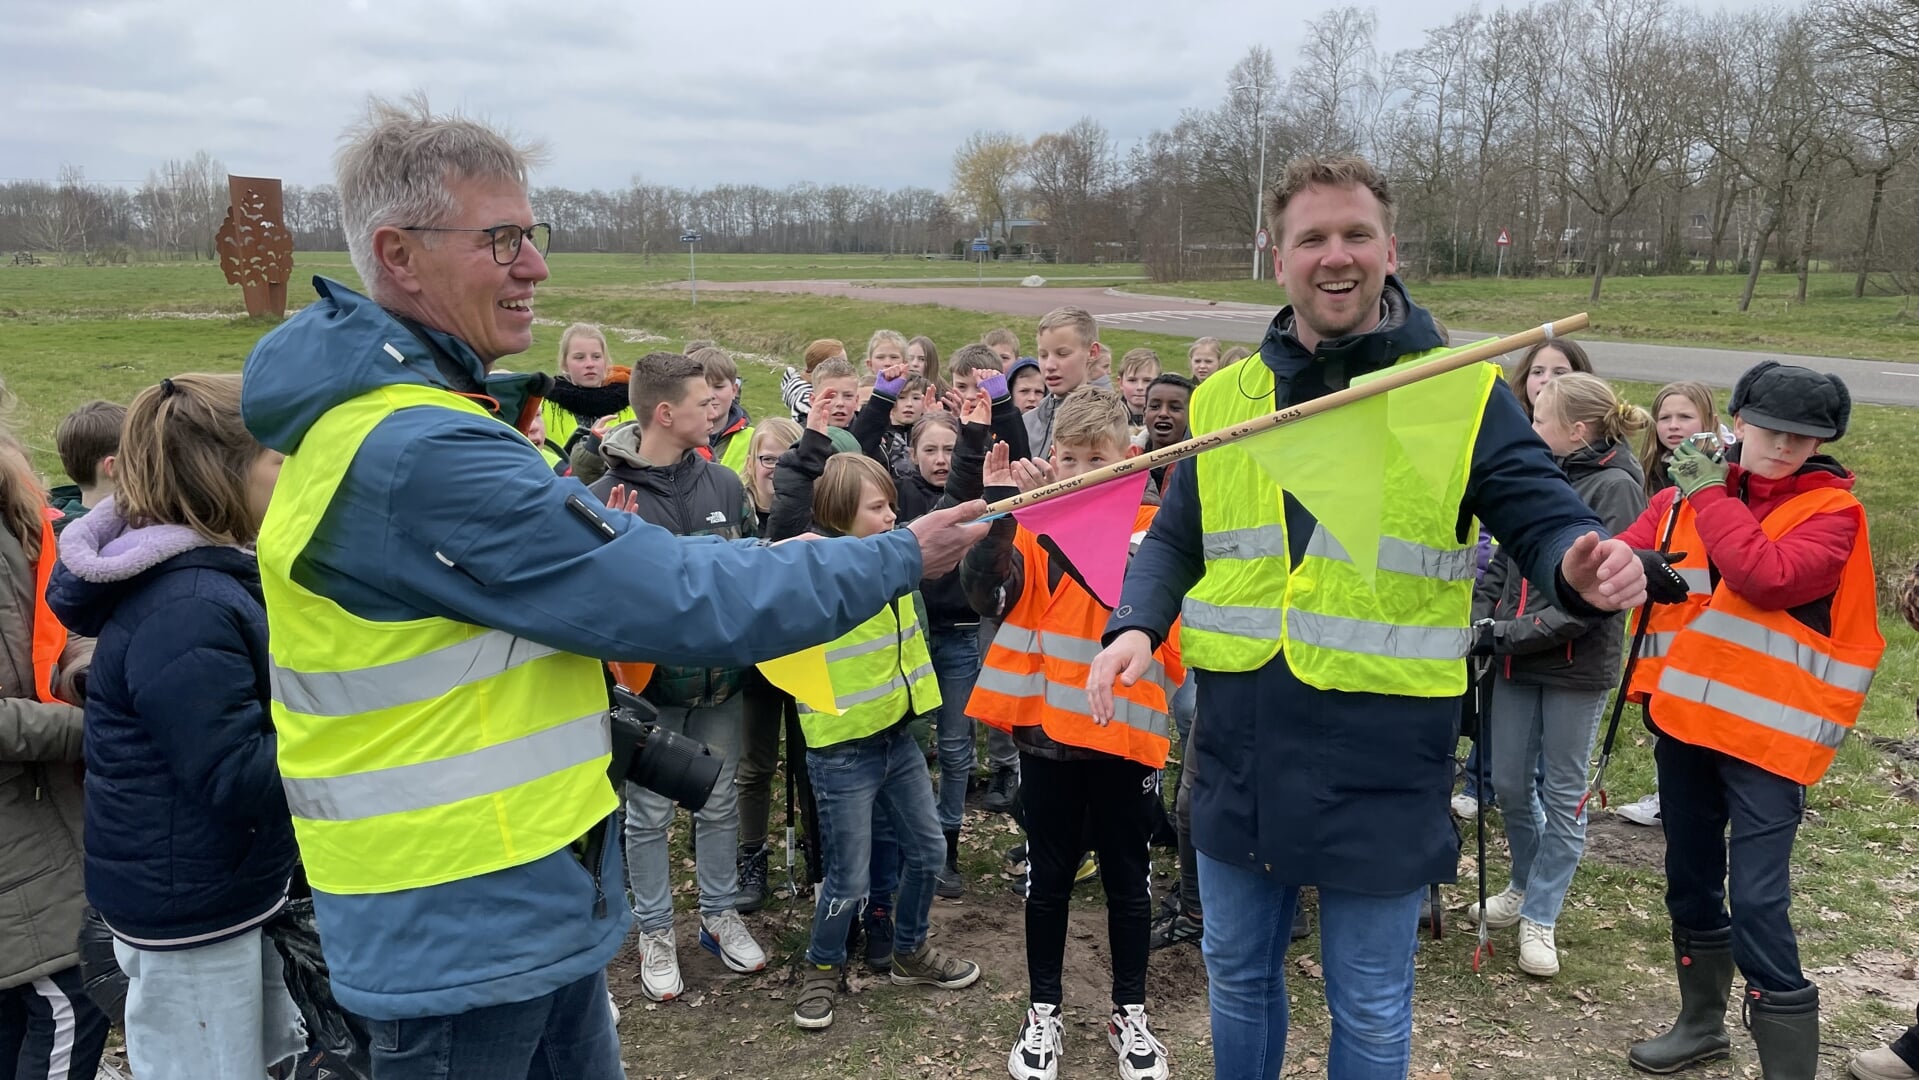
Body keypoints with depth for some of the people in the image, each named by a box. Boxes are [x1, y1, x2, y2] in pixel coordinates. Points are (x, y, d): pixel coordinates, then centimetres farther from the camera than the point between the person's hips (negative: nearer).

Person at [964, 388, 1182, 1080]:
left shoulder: (1154, 529, -2)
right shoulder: (1031, 525, -2)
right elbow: (986, 595, -18)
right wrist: (998, 506, -26)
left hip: (1127, 729, 0)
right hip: (1046, 727, 0)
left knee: (1128, 877, 13)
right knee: (1048, 875, 13)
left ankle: (1129, 1012, 30)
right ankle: (1043, 1011, 28)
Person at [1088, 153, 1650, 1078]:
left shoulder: (1464, 393, -5)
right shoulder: (1223, 398, 5)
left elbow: (1541, 516, -7)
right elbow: (1176, 541, 11)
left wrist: (1582, 566, -30)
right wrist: (1137, 625, -8)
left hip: (1381, 766, -3)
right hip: (1240, 755, 4)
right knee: (1237, 974, 21)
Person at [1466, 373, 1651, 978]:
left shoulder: (1615, 487, -12)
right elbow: (1504, 559, 11)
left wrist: (1517, 632, -21)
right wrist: (1481, 619, -4)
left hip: (1577, 663, -6)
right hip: (1517, 659, 6)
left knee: (1562, 791, 7)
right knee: (1508, 781, 13)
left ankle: (1539, 917, 18)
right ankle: (1527, 885, 36)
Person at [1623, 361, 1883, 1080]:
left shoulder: (1831, 510, -6)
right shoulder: (1688, 490, 7)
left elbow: (1767, 577, -24)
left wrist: (1711, 495, -16)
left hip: (1769, 730, -5)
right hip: (1682, 716, 5)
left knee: (1756, 901, -11)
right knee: (1690, 877, 18)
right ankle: (1702, 1022, 38)